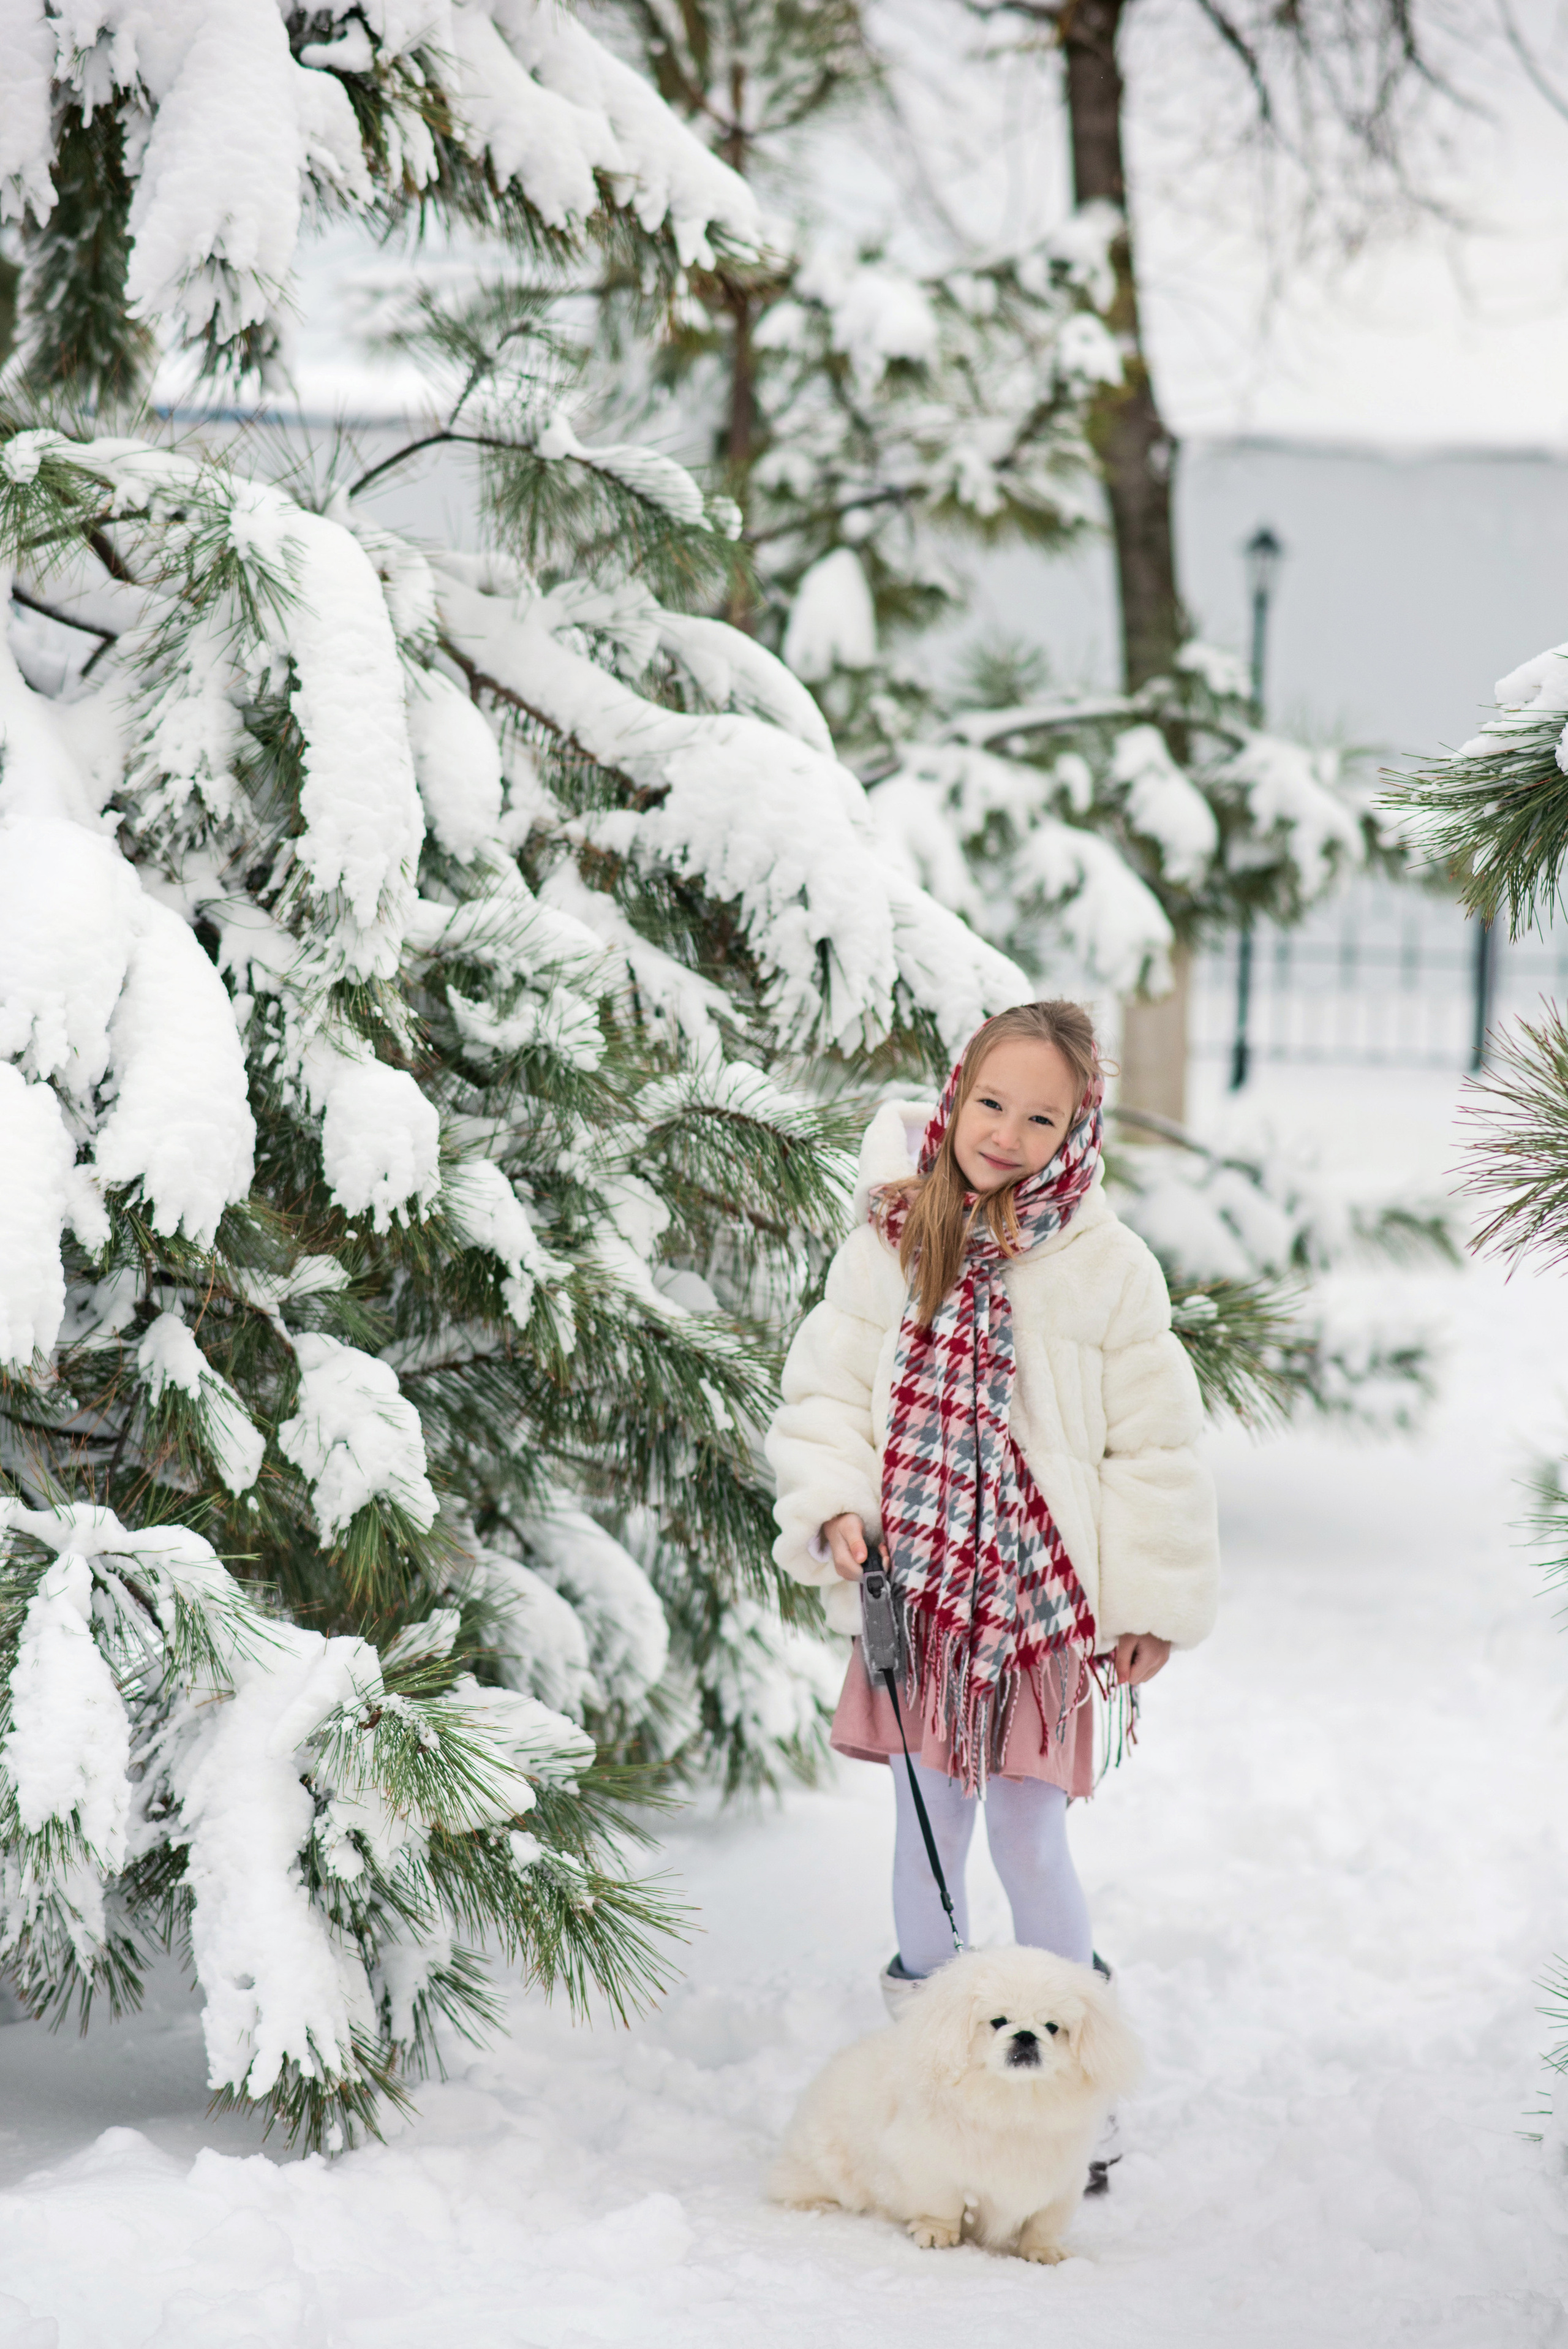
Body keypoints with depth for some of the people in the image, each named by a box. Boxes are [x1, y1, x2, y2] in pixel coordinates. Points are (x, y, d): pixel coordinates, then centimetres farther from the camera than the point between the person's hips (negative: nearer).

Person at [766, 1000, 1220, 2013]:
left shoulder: (1107, 1266, -8)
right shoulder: (891, 1242, -2)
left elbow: (1153, 1445, -2)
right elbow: (828, 1388, 6)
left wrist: (1151, 1603, -1)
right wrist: (836, 1504, -10)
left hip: (1044, 1598, -2)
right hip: (917, 1587, 2)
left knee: (1028, 1832, 1)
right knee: (929, 1817, 14)